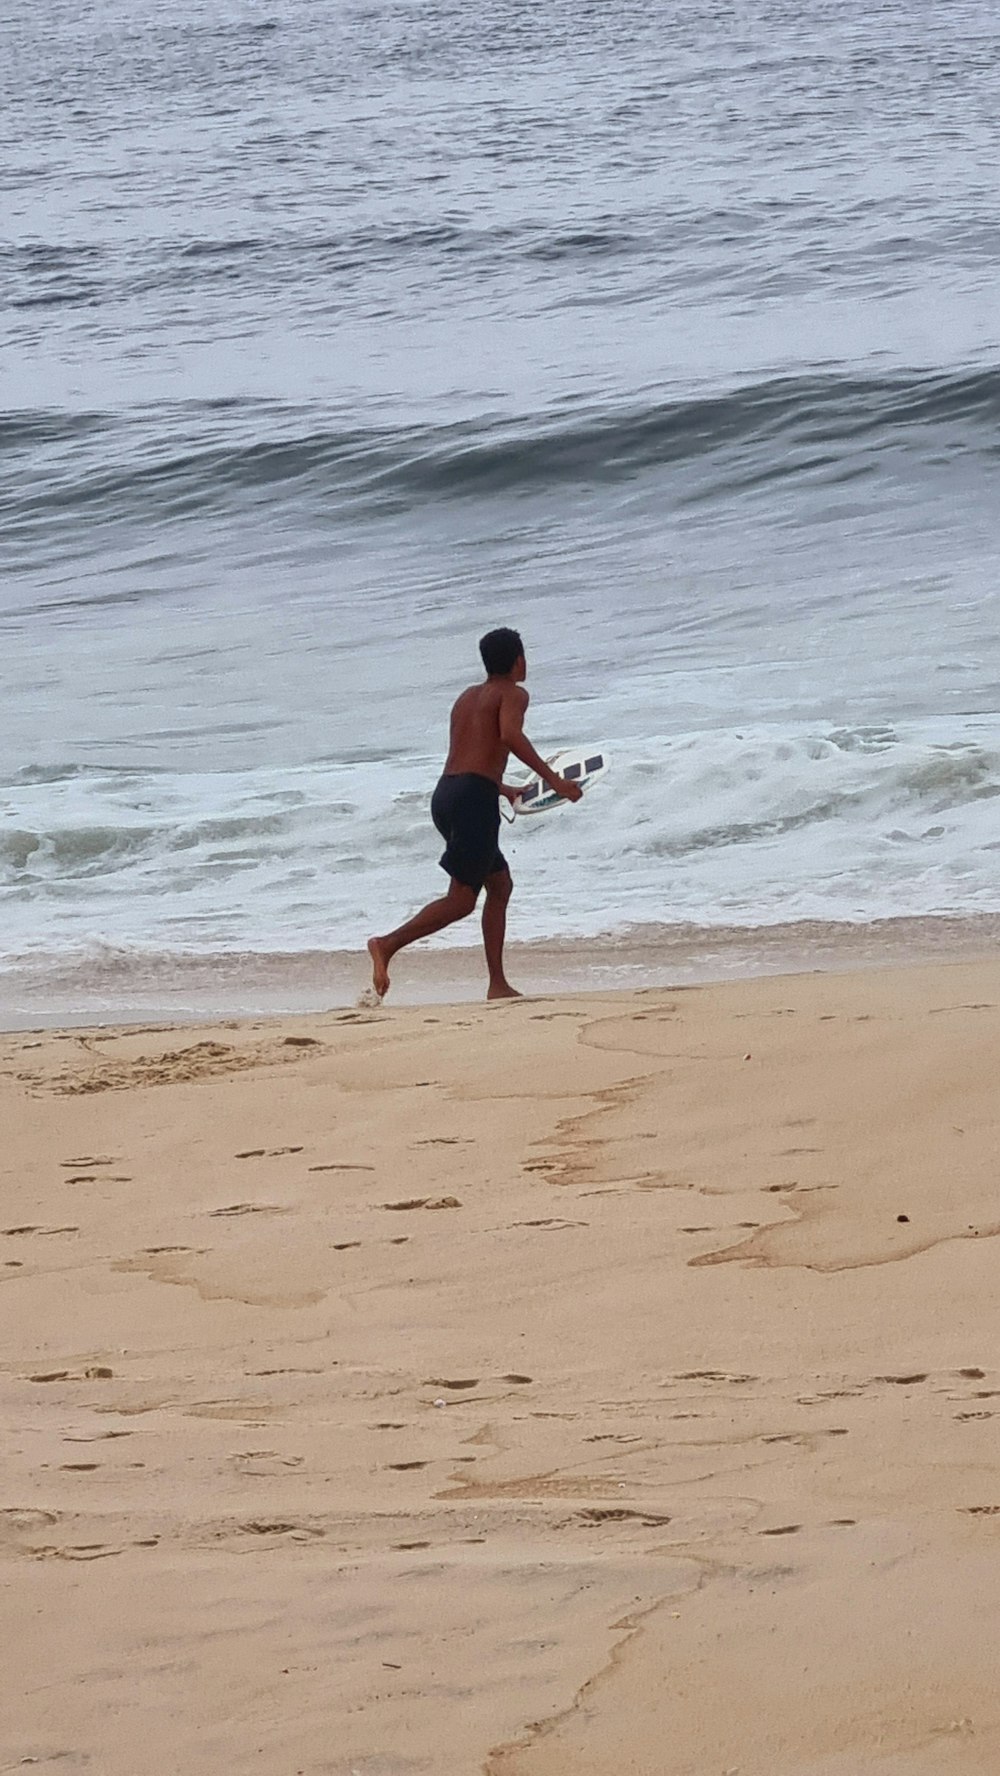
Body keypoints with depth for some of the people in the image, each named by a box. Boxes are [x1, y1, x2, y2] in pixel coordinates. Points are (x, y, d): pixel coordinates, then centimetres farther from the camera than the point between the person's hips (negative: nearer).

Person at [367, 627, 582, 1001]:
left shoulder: (468, 696, 23)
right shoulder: (513, 694, 0)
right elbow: (510, 735, -21)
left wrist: (503, 789, 44)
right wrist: (551, 779, -17)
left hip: (445, 795, 9)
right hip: (475, 799, -9)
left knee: (500, 883, 17)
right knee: (461, 900, -9)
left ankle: (498, 985, 14)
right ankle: (388, 944, -24)